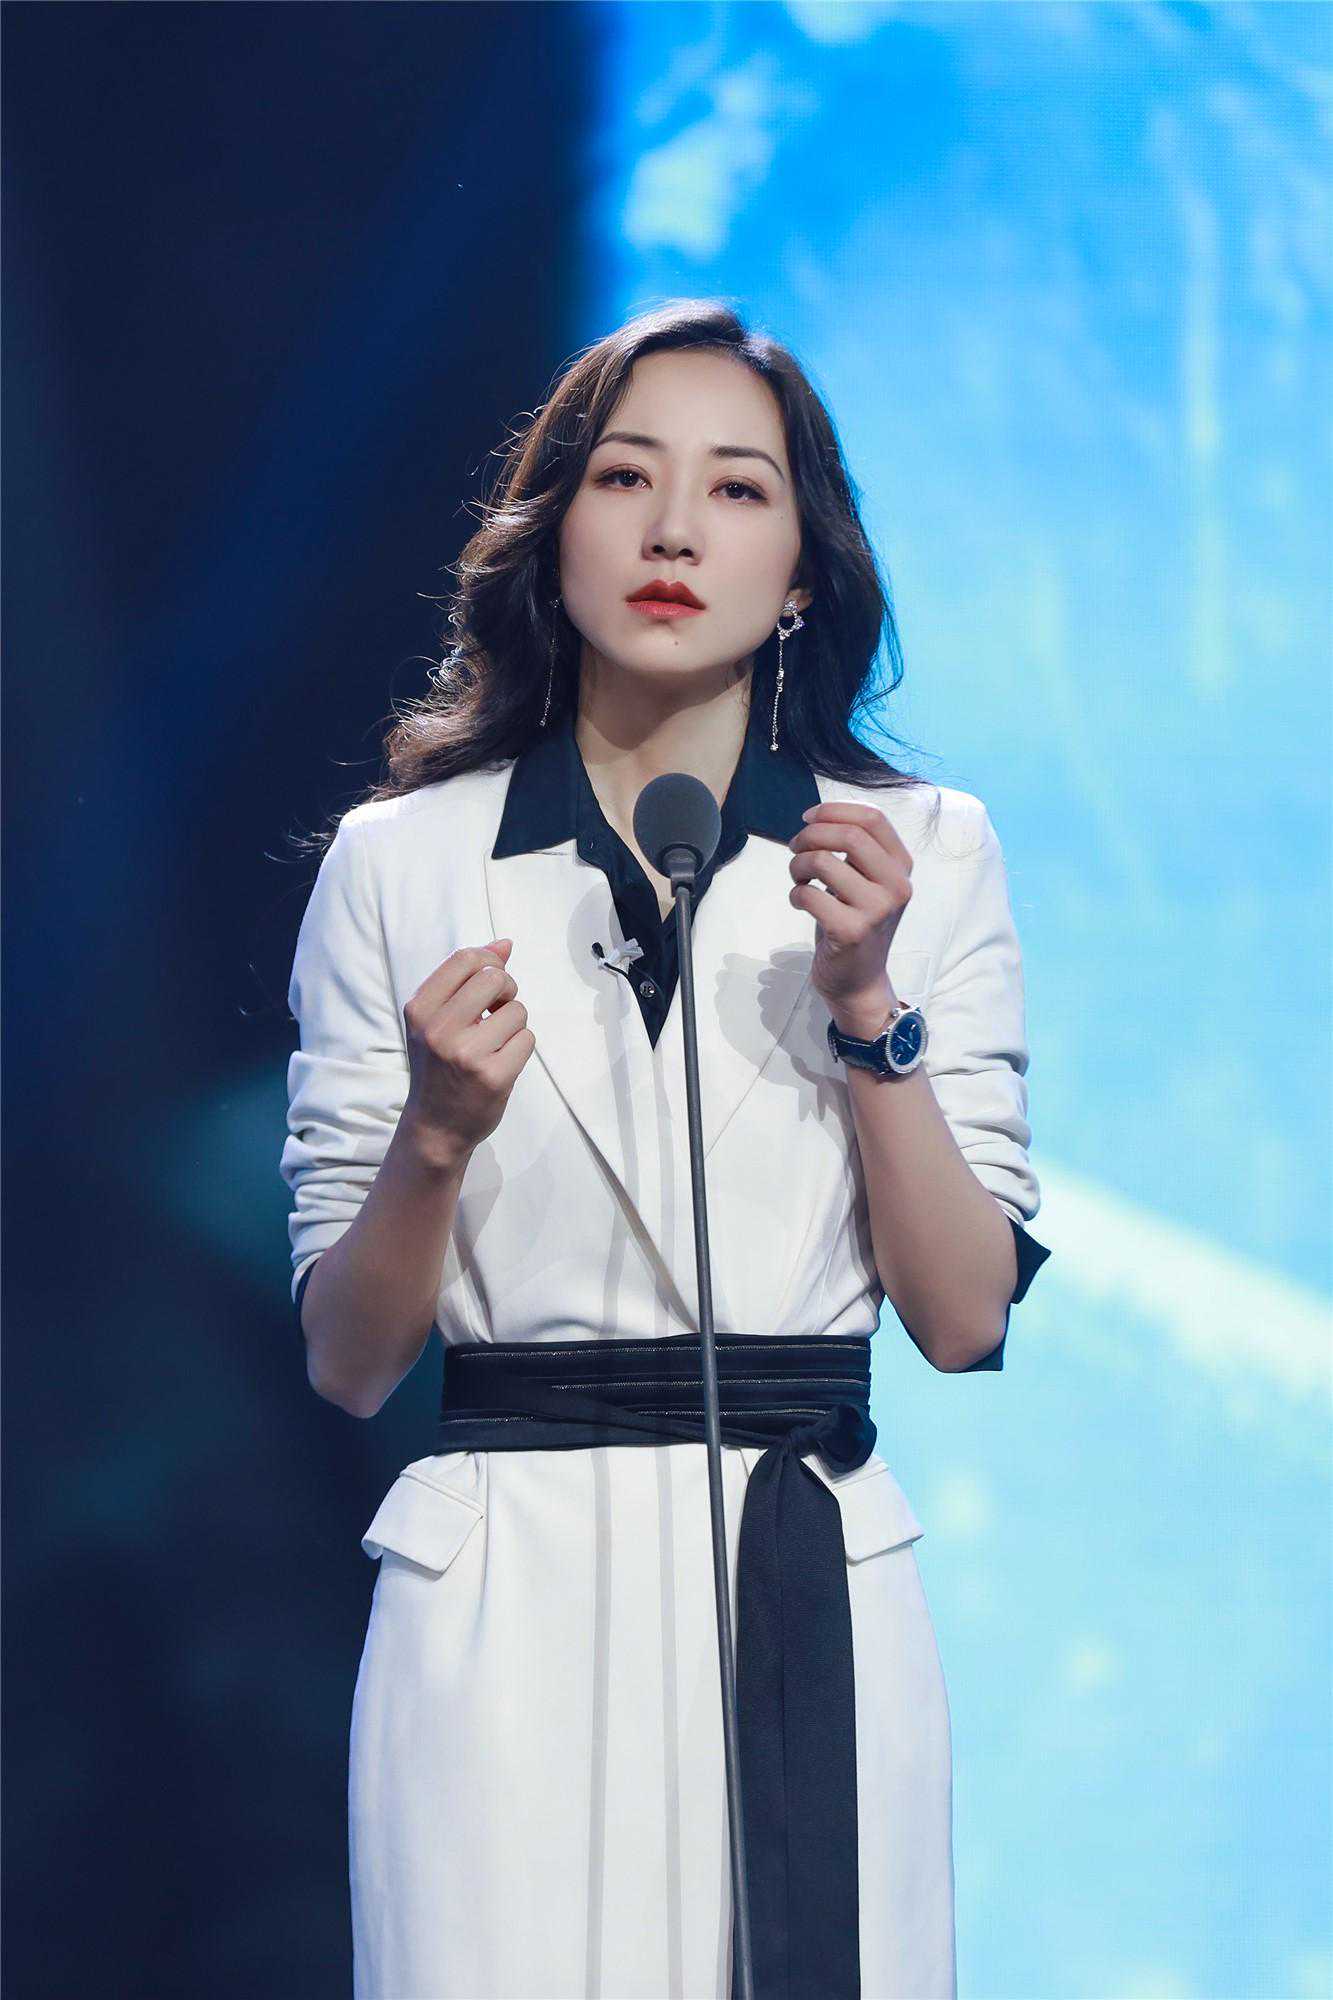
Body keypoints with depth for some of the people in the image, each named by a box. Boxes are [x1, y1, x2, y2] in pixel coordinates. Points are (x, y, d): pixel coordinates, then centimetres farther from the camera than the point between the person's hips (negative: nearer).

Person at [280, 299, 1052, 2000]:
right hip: (500, 1607, 0)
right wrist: (438, 1132, -13)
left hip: (810, 1602, 1)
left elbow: (965, 1321, 1)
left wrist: (867, 1003, -9)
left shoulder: (921, 853, 6)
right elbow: (345, 1362, 4)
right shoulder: (401, 863, 4)